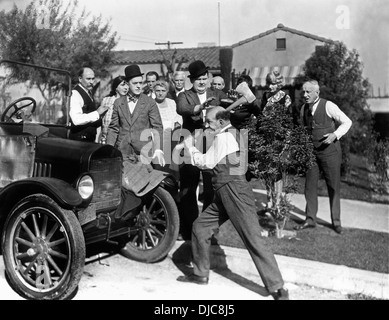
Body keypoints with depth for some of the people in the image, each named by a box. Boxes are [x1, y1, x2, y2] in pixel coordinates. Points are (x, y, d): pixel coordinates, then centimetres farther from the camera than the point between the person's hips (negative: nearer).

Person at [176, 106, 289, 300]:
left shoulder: (223, 137, -11)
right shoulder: (233, 134, 18)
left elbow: (206, 162, -8)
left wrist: (190, 147, 4)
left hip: (234, 192, -10)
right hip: (224, 194, 10)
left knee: (253, 240, -10)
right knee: (199, 227, 13)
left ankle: (277, 288, -6)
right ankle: (200, 274, 25)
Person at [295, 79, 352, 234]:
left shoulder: (328, 106, -10)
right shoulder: (304, 109, 6)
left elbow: (347, 122, -5)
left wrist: (335, 135, -19)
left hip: (330, 150, -4)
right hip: (311, 152, 5)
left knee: (333, 187, 5)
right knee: (310, 185, 4)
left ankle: (336, 221, 16)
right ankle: (310, 219, 14)